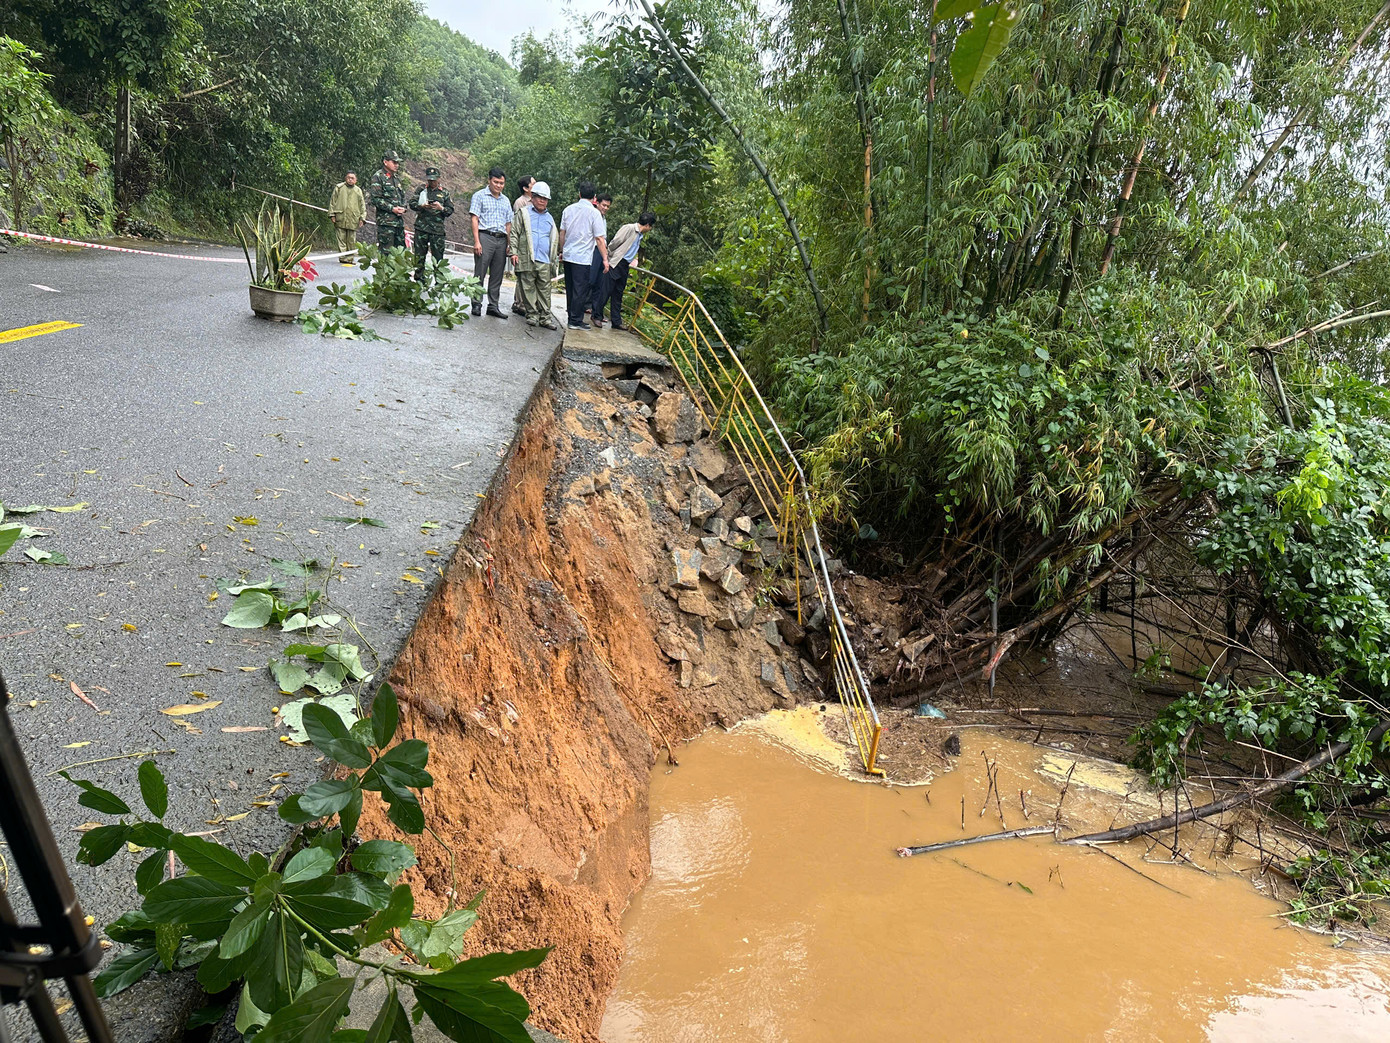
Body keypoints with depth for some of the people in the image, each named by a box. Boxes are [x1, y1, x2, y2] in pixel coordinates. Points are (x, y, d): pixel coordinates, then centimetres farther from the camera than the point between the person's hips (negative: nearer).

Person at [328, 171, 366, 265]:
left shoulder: (358, 191, 13)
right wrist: (332, 214, 3)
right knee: (341, 240, -2)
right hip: (340, 218, -1)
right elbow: (332, 202, 9)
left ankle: (350, 258, 7)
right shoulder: (339, 188, 8)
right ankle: (342, 258, -1)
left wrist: (362, 218, 6)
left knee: (352, 241, 2)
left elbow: (362, 206, 15)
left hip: (353, 220, 1)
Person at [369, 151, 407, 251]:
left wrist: (403, 208, 4)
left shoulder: (397, 179, 20)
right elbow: (375, 199, -12)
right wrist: (392, 209, -16)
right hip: (386, 221, -8)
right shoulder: (378, 177, -4)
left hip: (399, 221, 8)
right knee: (386, 251, -9)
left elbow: (403, 196, 25)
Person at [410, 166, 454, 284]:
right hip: (421, 227, 1)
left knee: (438, 257, -2)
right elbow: (412, 203, 7)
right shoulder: (421, 190, 10)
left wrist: (441, 208, -13)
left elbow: (450, 210, 7)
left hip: (437, 230, -1)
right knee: (419, 256, 4)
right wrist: (421, 206, -13)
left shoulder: (444, 193, 10)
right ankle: (419, 280, 13)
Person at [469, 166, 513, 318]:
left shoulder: (506, 201, 19)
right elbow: (474, 219, -3)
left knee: (497, 275, 6)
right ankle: (477, 305, 0)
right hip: (485, 237, -5)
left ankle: (493, 306, 11)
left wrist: (509, 244, 9)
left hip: (501, 240, 5)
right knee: (480, 273, -5)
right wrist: (476, 241, -12)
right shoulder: (480, 196, 3)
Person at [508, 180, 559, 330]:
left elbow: (554, 239, 25)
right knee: (529, 288, 0)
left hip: (544, 261, 2)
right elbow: (514, 233, 5)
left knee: (545, 289, -1)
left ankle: (545, 317, 2)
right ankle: (532, 314, 8)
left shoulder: (550, 218, 21)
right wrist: (514, 252, -6)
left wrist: (554, 257, 16)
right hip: (527, 259, -2)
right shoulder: (523, 213, 10)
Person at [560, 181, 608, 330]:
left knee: (570, 288, 13)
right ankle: (576, 321, 2)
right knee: (580, 289, 0)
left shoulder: (568, 209, 7)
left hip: (568, 255, 6)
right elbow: (599, 239, -10)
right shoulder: (594, 213, -8)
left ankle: (572, 317, 22)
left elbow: (562, 232, 12)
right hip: (582, 257, -6)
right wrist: (605, 259, -5)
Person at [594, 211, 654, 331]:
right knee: (607, 290, -5)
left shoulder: (640, 236, 17)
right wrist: (609, 257, -5)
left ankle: (616, 321, 12)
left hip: (625, 267, 8)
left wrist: (634, 259, 11)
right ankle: (597, 316, 5)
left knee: (618, 294, 10)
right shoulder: (629, 228, -11)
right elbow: (615, 242, -13)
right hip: (616, 264, -8)